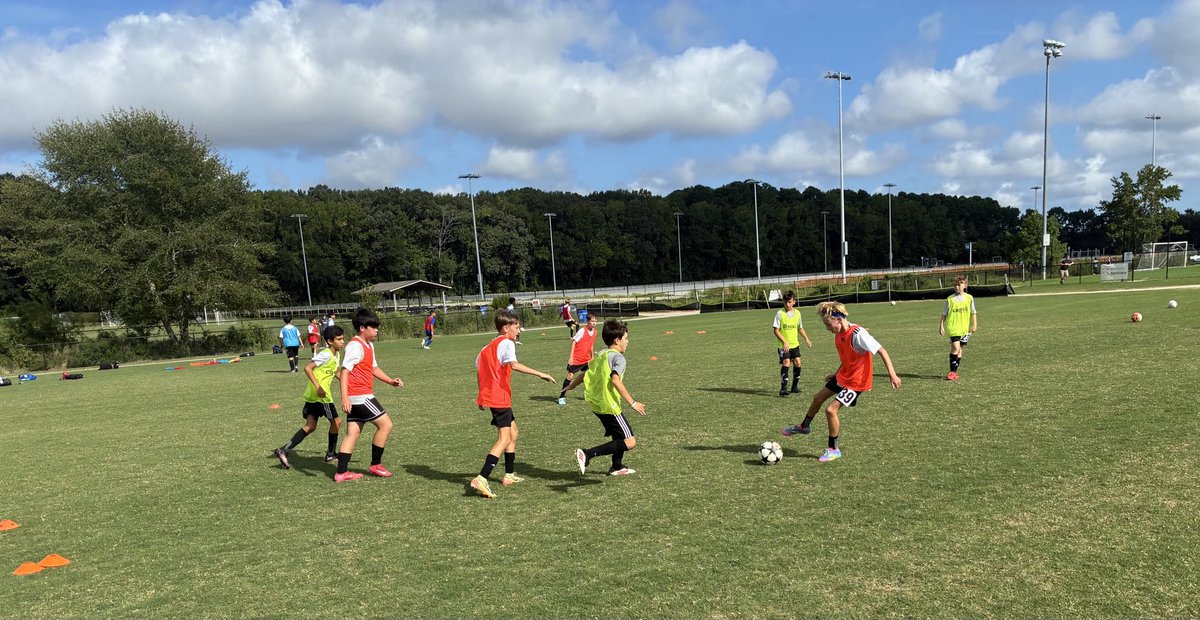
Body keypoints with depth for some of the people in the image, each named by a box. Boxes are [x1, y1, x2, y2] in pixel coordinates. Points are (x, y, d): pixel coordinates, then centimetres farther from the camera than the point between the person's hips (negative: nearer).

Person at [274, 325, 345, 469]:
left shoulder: (336, 355, 13)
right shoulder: (326, 354, -16)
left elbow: (336, 372, 30)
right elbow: (308, 368, -23)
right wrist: (318, 386, -28)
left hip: (313, 396, 9)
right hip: (321, 395, -9)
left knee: (310, 426, 8)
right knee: (335, 421, 4)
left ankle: (284, 450, 3)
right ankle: (331, 454, 16)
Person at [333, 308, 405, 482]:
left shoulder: (369, 345, 16)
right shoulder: (355, 346, -15)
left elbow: (374, 368, 27)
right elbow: (344, 371, -21)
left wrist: (390, 381, 15)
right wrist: (344, 397, -27)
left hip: (359, 397, 10)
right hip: (360, 396, -10)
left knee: (353, 432, 10)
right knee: (385, 424, -5)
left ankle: (341, 472, 13)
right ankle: (375, 465, 7)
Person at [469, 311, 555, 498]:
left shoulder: (489, 347, 18)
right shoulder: (506, 343, -10)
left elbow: (479, 370, 21)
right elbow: (514, 364, -28)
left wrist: (482, 394, 26)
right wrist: (539, 374, -29)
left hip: (489, 395, 10)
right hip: (499, 397, -10)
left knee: (512, 431, 21)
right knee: (504, 438, -11)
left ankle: (509, 475, 28)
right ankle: (481, 479, -20)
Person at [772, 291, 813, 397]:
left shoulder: (797, 313, 5)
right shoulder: (780, 313, -9)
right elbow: (776, 330, -10)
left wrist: (806, 339, 7)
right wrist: (784, 342, -19)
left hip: (795, 344, 5)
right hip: (783, 345, -5)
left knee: (797, 363, 0)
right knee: (786, 363, -15)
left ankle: (795, 386, 17)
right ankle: (783, 388, -12)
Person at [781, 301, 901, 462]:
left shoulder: (858, 334, -28)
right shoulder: (839, 334, -1)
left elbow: (881, 351, -27)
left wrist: (892, 374, -32)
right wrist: (837, 373, 20)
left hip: (856, 382, -9)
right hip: (843, 376, 9)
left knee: (831, 410, -13)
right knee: (818, 398, 20)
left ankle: (834, 450, 6)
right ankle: (804, 426, 46)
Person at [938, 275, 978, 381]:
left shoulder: (969, 298, 4)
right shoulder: (950, 299, -2)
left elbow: (973, 313, 11)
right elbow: (944, 314, 3)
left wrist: (974, 325, 5)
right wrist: (941, 326, -3)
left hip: (965, 328, 3)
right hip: (953, 327, -3)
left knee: (959, 349, 7)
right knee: (955, 347, -16)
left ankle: (954, 372, 16)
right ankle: (952, 372, -10)